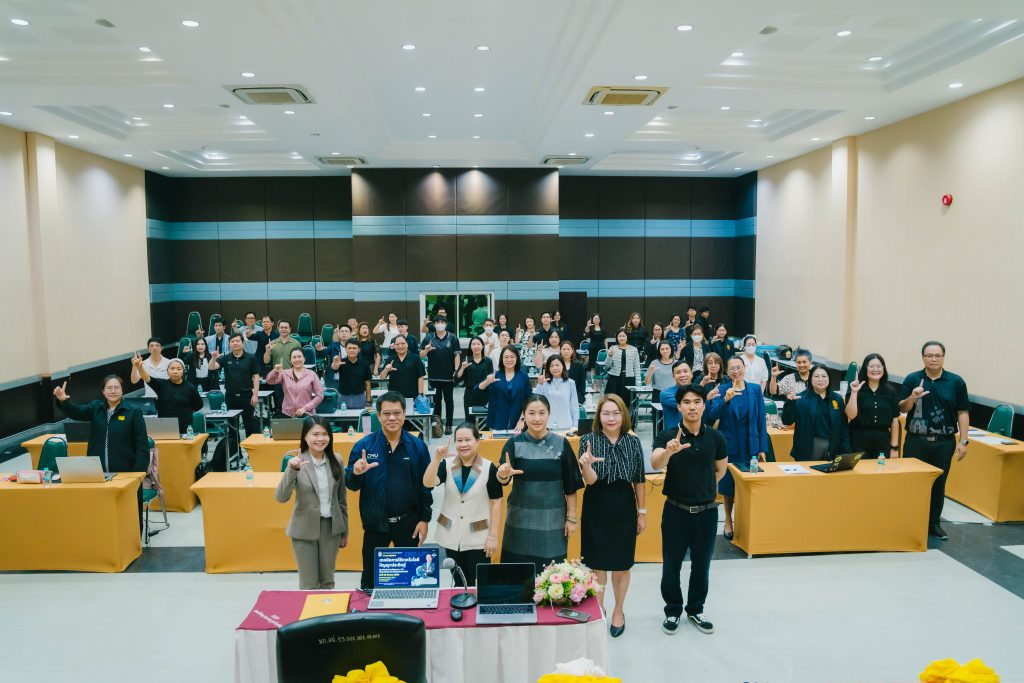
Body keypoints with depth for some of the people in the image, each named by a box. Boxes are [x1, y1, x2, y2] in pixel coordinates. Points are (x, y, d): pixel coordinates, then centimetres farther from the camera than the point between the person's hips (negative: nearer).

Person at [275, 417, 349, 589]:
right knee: (308, 585, 8)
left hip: (331, 528, 3)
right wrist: (291, 470, -36)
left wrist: (345, 530, 11)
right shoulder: (296, 461, -13)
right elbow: (281, 497, -21)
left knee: (328, 582, 16)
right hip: (305, 530, -3)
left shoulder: (336, 460, -2)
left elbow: (341, 498, 7)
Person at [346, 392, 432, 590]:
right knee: (370, 578, 15)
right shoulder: (364, 446, -7)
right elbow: (351, 485, -3)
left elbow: (425, 486, 0)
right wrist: (356, 473, -25)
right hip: (375, 523, 0)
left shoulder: (417, 446, -5)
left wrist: (424, 519, -2)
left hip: (408, 522, 0)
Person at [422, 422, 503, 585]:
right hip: (451, 536, 3)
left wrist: (493, 536, -7)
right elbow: (428, 483, -16)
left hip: (478, 538, -3)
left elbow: (496, 502, -6)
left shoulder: (488, 468, -8)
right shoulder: (447, 464, -1)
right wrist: (436, 459, -27)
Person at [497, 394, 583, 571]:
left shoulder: (561, 443, -3)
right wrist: (503, 474, -37)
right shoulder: (514, 443, -4)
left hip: (553, 521, 0)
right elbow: (503, 479, -15)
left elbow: (570, 484, 2)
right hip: (520, 520, 0)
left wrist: (572, 517, 0)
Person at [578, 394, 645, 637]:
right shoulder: (589, 440, -8)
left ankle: (618, 611, 35)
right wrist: (586, 464, -38)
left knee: (621, 565, 12)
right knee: (597, 564, 9)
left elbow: (639, 480, 5)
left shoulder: (633, 441, -3)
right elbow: (590, 480, -17)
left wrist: (642, 512, 7)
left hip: (624, 509, 1)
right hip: (596, 509, -1)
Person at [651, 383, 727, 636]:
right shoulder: (667, 436, -12)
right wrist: (669, 452, -51)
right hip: (676, 510, -2)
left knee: (701, 565, 15)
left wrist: (702, 488, 10)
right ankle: (673, 611, 28)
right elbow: (655, 464, -32)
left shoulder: (715, 437, -3)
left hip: (707, 511, 2)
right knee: (671, 566, 8)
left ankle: (695, 610, 35)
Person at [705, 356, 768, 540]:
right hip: (729, 446, -1)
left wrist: (762, 448, 0)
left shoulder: (755, 390, 0)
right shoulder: (722, 390, -4)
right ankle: (728, 521, 27)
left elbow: (761, 420, 2)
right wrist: (725, 400, -29)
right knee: (728, 486, 9)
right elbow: (711, 417, -14)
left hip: (750, 446, 1)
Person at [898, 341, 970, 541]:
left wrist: (963, 441, -4)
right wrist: (912, 398, -20)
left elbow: (963, 412, 1)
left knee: (938, 483, 9)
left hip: (944, 442, 0)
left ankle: (934, 523, 21)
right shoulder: (912, 379, -1)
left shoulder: (956, 382, 0)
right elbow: (901, 409, 1)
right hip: (916, 441, 0)